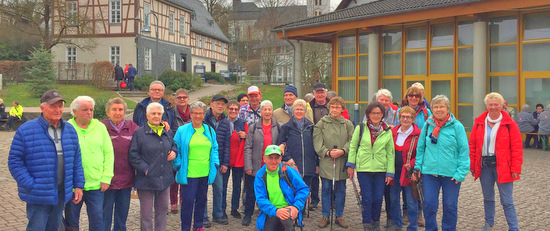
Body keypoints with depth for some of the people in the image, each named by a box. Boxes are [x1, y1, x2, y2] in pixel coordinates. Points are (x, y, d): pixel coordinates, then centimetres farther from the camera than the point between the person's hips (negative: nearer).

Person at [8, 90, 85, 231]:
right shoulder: (25, 131, -8)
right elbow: (14, 161, -8)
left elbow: (76, 160, 11)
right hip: (38, 196, -5)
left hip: (62, 195, 5)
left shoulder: (70, 130, 7)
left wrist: (78, 186, 6)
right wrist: (31, 186, -16)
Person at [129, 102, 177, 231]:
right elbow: (133, 155, -9)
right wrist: (145, 169, -16)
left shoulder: (168, 132, 9)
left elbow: (174, 145, 25)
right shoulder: (139, 133, -7)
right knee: (146, 212, 5)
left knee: (162, 208, 17)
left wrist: (174, 152, 3)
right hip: (147, 179, -5)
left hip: (165, 178, 5)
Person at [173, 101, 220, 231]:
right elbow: (176, 149, 1)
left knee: (202, 199, 14)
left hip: (205, 173, 4)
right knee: (188, 200, -3)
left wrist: (215, 163, 6)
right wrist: (178, 165, -7)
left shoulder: (210, 130, 10)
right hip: (188, 173, -4)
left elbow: (214, 148, 17)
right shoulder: (182, 130, -1)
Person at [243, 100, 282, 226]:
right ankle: (247, 215, 25)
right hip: (256, 167, 0)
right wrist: (248, 166, -7)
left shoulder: (279, 127, 2)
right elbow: (248, 148, -1)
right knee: (251, 192, 9)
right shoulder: (253, 128, 1)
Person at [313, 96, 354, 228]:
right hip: (326, 162, -1)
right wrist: (327, 152, -16)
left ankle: (339, 216, 22)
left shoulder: (348, 124, 7)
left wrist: (342, 151, -16)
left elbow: (352, 141, 0)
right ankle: (325, 216, 18)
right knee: (326, 189, 6)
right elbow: (317, 142, -3)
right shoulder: (321, 123, 3)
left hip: (342, 162, 1)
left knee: (341, 190, 9)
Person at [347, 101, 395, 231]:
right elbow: (353, 146, 5)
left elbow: (390, 153, 7)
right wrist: (351, 165, 3)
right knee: (367, 198, 0)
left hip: (380, 169, 2)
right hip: (363, 168, -1)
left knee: (378, 198, 6)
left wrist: (390, 172, 4)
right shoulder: (360, 128, -2)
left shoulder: (387, 131, 3)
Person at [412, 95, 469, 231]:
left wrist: (461, 172, -10)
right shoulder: (427, 125, 5)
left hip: (451, 174, -2)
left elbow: (464, 151, -4)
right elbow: (420, 148, 12)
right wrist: (417, 167, 7)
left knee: (450, 206, 9)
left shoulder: (457, 126, -4)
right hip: (429, 172, 2)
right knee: (429, 204, 4)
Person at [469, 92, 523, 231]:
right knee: (488, 198, 16)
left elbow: (517, 148, -5)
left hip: (503, 166, -3)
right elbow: (472, 145, 7)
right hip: (484, 165, 3)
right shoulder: (479, 123, 5)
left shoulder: (510, 124, -3)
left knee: (507, 201, 0)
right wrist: (472, 165, 3)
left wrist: (515, 168, -11)